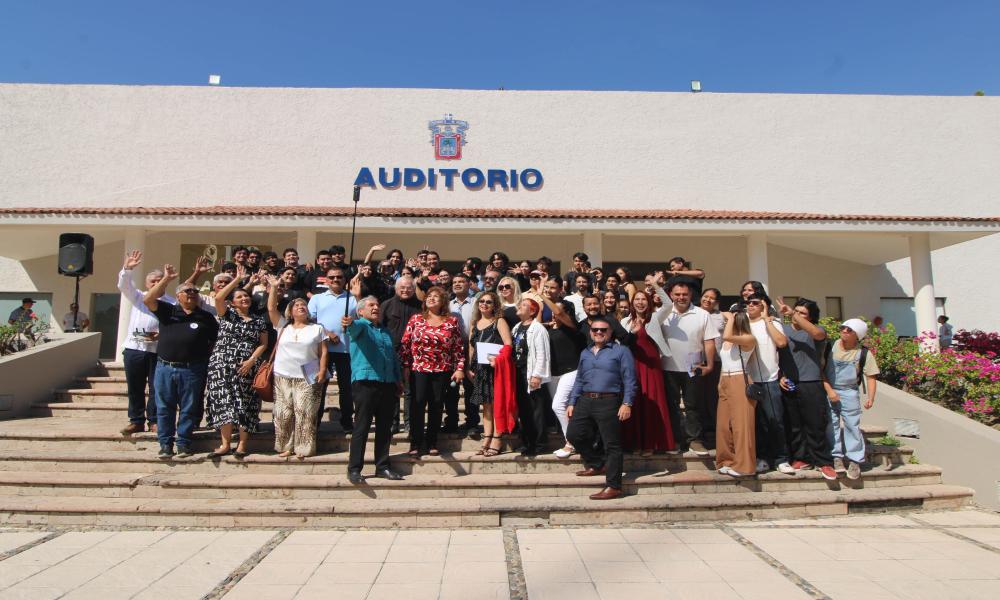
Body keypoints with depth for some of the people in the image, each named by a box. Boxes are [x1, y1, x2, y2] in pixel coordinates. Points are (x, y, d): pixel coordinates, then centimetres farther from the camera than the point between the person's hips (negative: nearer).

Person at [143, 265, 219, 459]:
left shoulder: (206, 317, 7)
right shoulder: (168, 311, 8)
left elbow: (214, 343, 10)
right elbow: (148, 300, -6)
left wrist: (210, 365, 2)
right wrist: (166, 279, -9)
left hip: (192, 370, -1)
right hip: (165, 368, 1)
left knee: (188, 409, 5)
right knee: (164, 408, 8)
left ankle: (183, 443, 16)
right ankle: (165, 443, 18)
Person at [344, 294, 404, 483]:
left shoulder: (386, 331, 22)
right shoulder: (360, 325, 2)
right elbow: (355, 325, -24)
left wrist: (399, 379, 19)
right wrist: (349, 322, -47)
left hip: (388, 385, 6)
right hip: (365, 382, -6)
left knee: (385, 428, 9)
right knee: (362, 427, -4)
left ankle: (382, 467, 17)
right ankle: (354, 469, 3)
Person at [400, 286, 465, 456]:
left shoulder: (451, 321, 5)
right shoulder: (416, 319, 4)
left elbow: (458, 347, 5)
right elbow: (405, 343, 2)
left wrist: (460, 368, -1)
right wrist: (406, 366, -2)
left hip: (442, 371, 1)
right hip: (419, 369, -1)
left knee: (436, 406, 6)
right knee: (418, 404, -4)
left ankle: (432, 443, 18)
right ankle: (416, 443, 6)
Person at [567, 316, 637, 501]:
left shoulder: (621, 351, 1)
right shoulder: (585, 353, 19)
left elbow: (629, 380, -5)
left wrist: (627, 403, -15)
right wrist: (572, 403, 13)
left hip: (608, 402, -6)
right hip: (585, 401, 6)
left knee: (612, 444, -4)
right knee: (574, 434, 5)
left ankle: (613, 486, 3)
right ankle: (597, 465, 27)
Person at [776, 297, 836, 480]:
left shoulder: (816, 331, 4)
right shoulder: (783, 329, 10)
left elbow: (817, 333, -22)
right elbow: (775, 355, 12)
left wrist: (792, 314, -24)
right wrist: (780, 376, -1)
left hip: (811, 386, -2)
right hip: (788, 386, 2)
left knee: (816, 426, 2)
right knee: (793, 425, 8)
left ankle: (824, 462, 13)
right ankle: (801, 458, 19)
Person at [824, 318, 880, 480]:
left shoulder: (863, 353, -6)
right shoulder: (830, 347, -4)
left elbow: (870, 376, -4)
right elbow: (821, 370, -2)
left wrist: (870, 398, -14)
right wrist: (829, 390, -10)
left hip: (849, 393, -1)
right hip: (828, 392, 1)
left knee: (852, 426, 0)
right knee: (831, 425, 2)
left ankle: (855, 461, 8)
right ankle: (837, 457, 11)